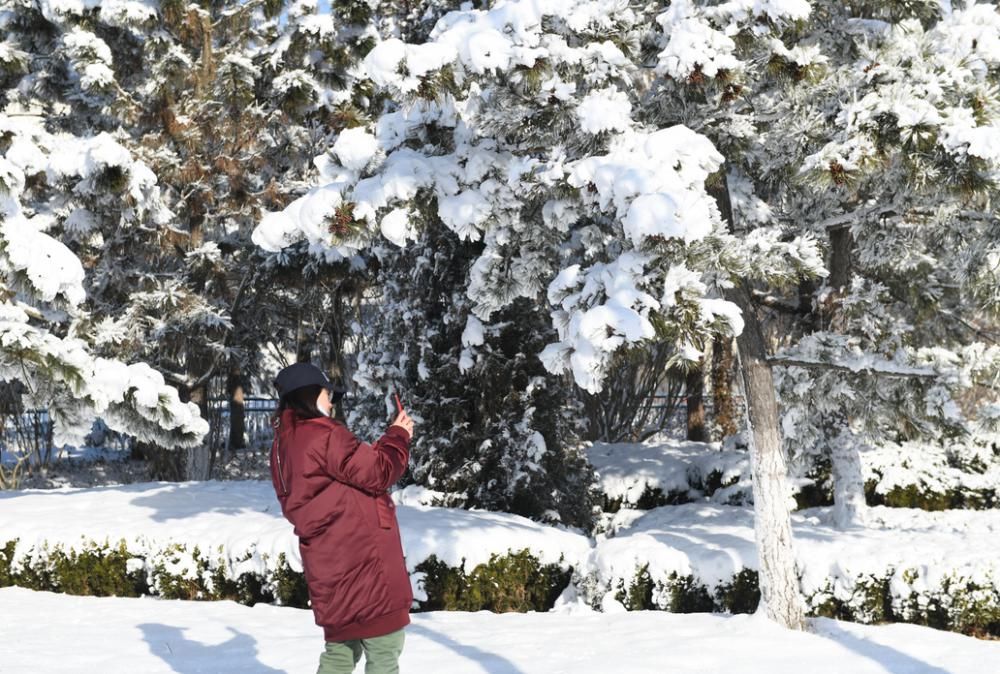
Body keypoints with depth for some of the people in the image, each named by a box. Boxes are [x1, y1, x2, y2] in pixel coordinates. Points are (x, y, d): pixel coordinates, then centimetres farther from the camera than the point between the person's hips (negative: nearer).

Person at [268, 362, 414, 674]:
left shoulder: (283, 444, 14)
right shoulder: (323, 435, -14)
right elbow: (376, 473, -12)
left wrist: (386, 444, 16)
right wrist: (398, 437, 3)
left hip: (329, 560, 9)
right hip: (360, 556, -9)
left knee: (343, 644, 18)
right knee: (384, 647, -4)